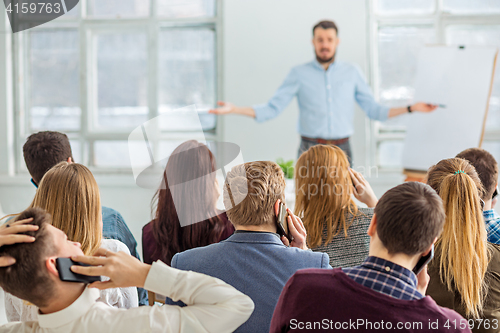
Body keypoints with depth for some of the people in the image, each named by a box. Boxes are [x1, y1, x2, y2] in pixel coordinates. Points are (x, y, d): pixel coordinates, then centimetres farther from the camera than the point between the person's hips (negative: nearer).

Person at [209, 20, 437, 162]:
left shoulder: (352, 73, 11)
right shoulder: (299, 74, 6)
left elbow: (374, 110, 12)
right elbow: (272, 109, 2)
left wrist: (411, 109, 4)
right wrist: (234, 109, -9)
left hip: (341, 151, 2)